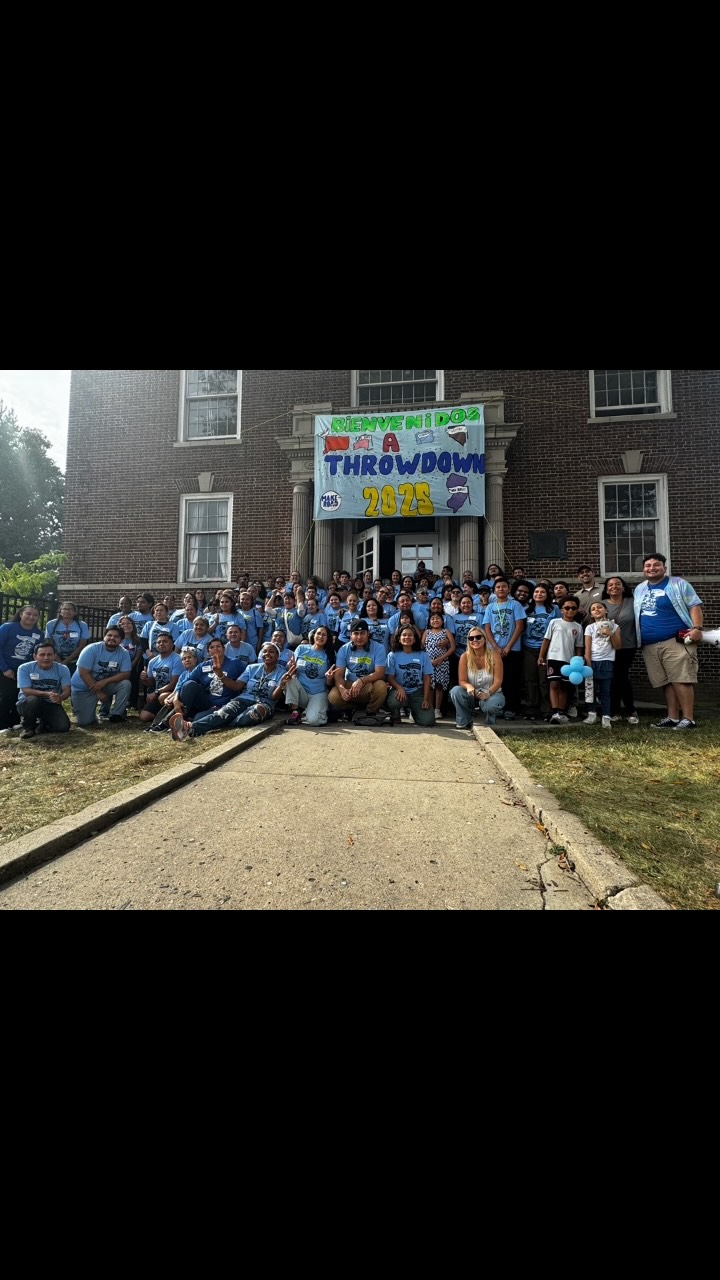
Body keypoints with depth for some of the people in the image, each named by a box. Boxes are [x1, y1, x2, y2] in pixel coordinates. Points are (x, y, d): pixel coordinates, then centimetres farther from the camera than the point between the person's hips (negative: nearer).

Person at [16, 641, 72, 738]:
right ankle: (28, 727, -7)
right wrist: (47, 694, -36)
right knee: (33, 700, -38)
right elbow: (26, 691, -20)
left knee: (63, 726, -21)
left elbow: (67, 690, -14)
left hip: (51, 705, 2)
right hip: (27, 703, -1)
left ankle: (42, 723, 15)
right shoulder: (24, 668, -13)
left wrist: (60, 697, -39)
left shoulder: (62, 669, -8)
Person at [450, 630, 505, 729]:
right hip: (472, 694, 2)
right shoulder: (465, 657, -9)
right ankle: (464, 722, -6)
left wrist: (488, 693, -34)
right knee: (455, 691, -28)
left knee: (490, 705, -36)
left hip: (492, 693, -2)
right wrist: (468, 686, -33)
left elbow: (498, 681, -15)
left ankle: (489, 724, 2)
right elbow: (462, 681, -9)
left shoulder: (494, 656, -13)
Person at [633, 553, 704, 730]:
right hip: (650, 646, 5)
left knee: (681, 680, -10)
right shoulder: (639, 589, 19)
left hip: (676, 641, -5)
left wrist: (697, 628, -15)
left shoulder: (678, 584, 4)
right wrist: (638, 639, 16)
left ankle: (688, 719, -6)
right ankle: (672, 718, 14)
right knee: (666, 683, 8)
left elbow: (694, 606, -2)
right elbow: (636, 615, 25)